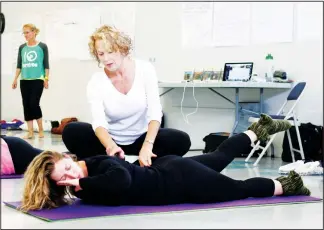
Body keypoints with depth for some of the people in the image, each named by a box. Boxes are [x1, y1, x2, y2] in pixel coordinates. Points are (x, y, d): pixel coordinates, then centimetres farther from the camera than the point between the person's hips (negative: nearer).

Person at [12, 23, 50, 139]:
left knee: (34, 103, -12)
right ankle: (30, 132, 7)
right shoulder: (22, 47, 9)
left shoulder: (42, 46, 0)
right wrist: (15, 79, 8)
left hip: (37, 79, -4)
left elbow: (46, 64, 0)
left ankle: (41, 130, 4)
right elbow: (19, 65, 13)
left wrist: (46, 79, -4)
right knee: (26, 105, 2)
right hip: (24, 80, 4)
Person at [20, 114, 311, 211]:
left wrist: (83, 184, -43)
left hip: (179, 178, -8)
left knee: (239, 188, 12)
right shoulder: (86, 177, -9)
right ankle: (258, 131, 50)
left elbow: (122, 180, -55)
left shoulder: (103, 165, -33)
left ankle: (286, 185, 34)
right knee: (220, 156, 29)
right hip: (163, 170, 8)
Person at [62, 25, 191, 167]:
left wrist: (147, 146, -38)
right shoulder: (96, 82, -11)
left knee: (181, 140, -27)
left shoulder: (145, 69, -11)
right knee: (71, 131, -25)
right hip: (111, 139, 0)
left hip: (141, 138, 0)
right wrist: (111, 147, -47)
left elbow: (155, 112, -19)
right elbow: (99, 122, -25)